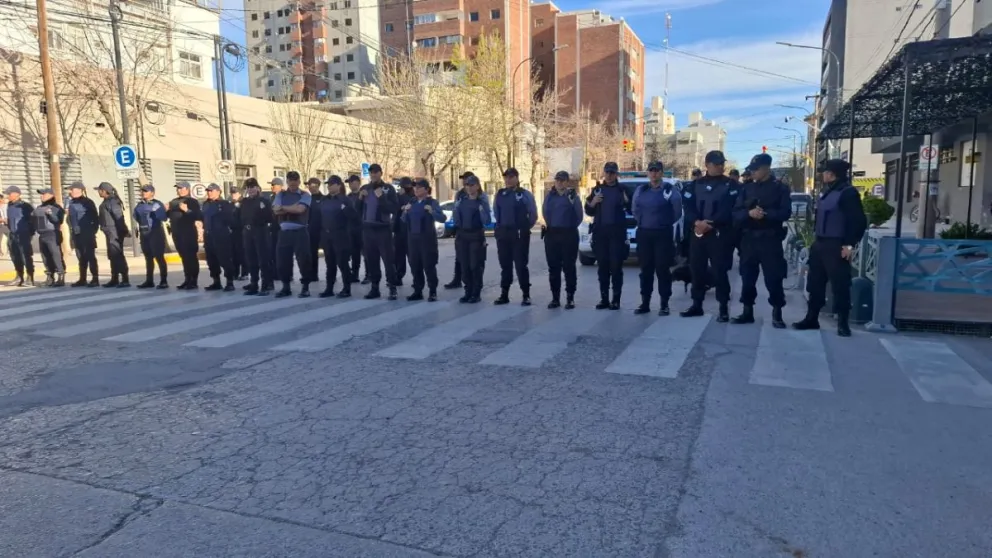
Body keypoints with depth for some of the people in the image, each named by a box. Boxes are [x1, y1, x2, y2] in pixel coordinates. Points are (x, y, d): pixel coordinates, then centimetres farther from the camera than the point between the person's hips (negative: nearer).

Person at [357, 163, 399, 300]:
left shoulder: (388, 189, -2)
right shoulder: (364, 188, 11)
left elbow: (394, 209, -11)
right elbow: (358, 210, 12)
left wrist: (381, 197, -20)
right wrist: (360, 198, -5)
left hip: (383, 229, -4)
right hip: (367, 229, 5)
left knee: (388, 259, -7)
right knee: (371, 260, 7)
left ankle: (392, 288, -4)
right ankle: (374, 287, 14)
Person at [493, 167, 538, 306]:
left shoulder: (525, 194, -6)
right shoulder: (500, 194, 8)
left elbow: (533, 215, -2)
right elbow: (496, 213, 17)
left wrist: (525, 228, 3)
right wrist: (502, 225, 12)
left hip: (519, 233, -5)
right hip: (502, 233, 5)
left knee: (521, 265, -3)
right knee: (505, 265, 10)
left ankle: (526, 295, 4)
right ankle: (504, 294, 17)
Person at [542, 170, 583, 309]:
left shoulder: (573, 196, 0)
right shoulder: (550, 195, 8)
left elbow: (579, 215, -7)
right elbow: (545, 212, 6)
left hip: (569, 234, -3)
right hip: (552, 234, 3)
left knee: (568, 267, 0)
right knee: (553, 267, 7)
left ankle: (570, 298, 7)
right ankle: (555, 298, 15)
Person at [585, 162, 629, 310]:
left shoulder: (622, 189, 4)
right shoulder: (597, 189, 12)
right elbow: (589, 211, 11)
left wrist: (626, 202, -18)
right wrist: (593, 202, -8)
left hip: (617, 232, -3)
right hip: (600, 232, 3)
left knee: (616, 266, -4)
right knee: (602, 267, 6)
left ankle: (616, 300, 0)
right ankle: (604, 299, 12)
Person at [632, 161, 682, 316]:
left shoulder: (669, 189, -6)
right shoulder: (641, 190, 8)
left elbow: (677, 210, -5)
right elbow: (634, 209, 17)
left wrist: (668, 222, 3)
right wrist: (642, 221, 13)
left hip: (663, 234, -4)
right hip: (644, 233, 4)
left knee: (662, 269, -2)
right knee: (646, 269, 8)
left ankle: (664, 304, 5)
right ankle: (645, 303, 14)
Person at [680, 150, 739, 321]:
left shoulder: (731, 185, 2)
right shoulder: (695, 185, 12)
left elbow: (729, 210, -9)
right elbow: (687, 206, 2)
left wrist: (710, 224, -18)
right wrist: (697, 222, -16)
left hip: (720, 234, -3)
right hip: (697, 233, 4)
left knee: (719, 271, -5)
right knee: (697, 269, 8)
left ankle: (724, 308, 2)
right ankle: (697, 305, 20)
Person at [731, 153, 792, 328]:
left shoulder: (780, 188, 2)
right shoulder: (746, 188, 11)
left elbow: (785, 213, -9)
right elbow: (736, 213, 3)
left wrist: (765, 214, -21)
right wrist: (749, 213, -17)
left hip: (770, 239, -3)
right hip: (748, 239, 4)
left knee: (773, 277, -2)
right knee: (747, 276, 8)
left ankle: (777, 314, 8)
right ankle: (747, 312, 18)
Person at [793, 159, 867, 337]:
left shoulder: (848, 192, -11)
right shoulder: (828, 192, 16)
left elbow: (859, 221, -15)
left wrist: (850, 244, -19)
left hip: (836, 246, -9)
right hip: (820, 244, 9)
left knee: (840, 285, -3)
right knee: (815, 283, 11)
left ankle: (843, 323, 5)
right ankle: (812, 318, 19)